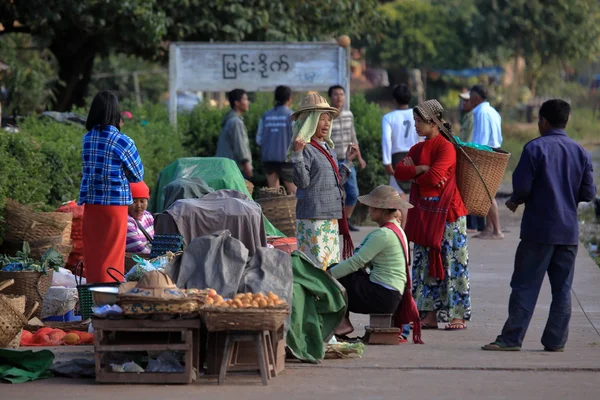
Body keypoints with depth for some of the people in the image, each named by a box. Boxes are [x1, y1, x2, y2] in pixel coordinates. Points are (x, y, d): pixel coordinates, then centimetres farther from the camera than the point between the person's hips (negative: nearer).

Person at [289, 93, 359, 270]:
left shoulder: (328, 148, 17)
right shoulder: (306, 148, -9)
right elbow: (302, 181, -19)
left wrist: (348, 161, 24)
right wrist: (297, 154, -28)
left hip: (332, 216, 9)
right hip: (312, 217, -9)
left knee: (332, 265, 11)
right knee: (317, 262, -10)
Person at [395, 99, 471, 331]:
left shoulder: (446, 147, -10)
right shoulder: (417, 149, 14)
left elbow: (434, 177, -21)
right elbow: (399, 172, 1)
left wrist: (412, 173, -3)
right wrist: (420, 169, -15)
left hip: (447, 212, -8)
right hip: (424, 214, 8)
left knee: (451, 263, -4)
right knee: (425, 263, 7)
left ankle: (458, 315, 0)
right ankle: (430, 315, 10)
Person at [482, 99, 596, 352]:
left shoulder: (535, 148, -8)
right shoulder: (581, 153, 6)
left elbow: (522, 186, -13)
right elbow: (589, 193, 5)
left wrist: (515, 201, 8)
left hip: (539, 229, -4)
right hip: (569, 231, 4)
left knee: (525, 286, -1)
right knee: (562, 288, 8)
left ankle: (512, 338, -2)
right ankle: (556, 341, 7)